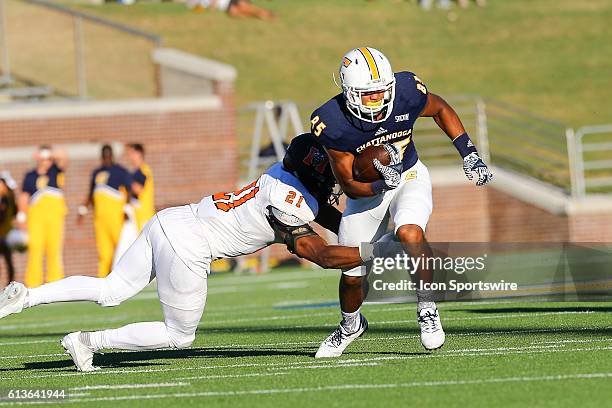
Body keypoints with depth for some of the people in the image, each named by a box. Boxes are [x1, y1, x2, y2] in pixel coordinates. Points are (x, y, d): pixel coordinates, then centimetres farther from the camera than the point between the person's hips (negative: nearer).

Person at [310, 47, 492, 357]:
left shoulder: (406, 93, -25)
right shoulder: (332, 123, -29)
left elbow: (440, 109, 0)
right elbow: (349, 186, -20)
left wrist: (470, 155, -3)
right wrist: (382, 185, -39)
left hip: (409, 177, 0)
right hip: (366, 189, 0)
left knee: (409, 233, -33)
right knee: (353, 275, 6)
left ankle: (427, 309, -15)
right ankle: (350, 325, 39)